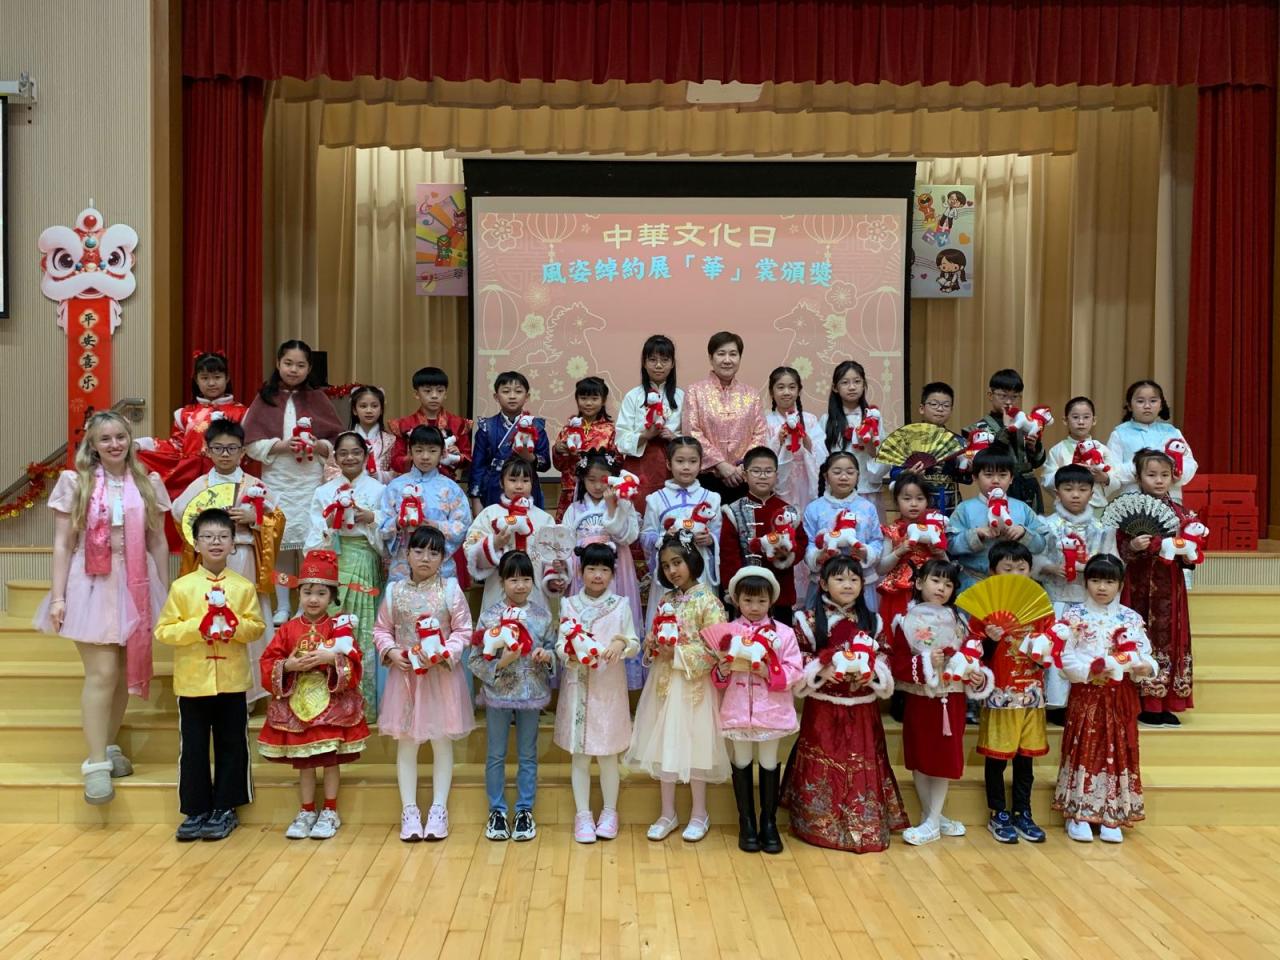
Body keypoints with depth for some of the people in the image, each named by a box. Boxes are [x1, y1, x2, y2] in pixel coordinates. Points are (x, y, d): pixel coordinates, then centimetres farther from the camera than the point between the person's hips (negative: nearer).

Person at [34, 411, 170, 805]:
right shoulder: (75, 482, 1)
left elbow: (158, 542, 10)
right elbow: (62, 544, 0)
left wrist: (163, 591, 8)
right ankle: (96, 763, -3)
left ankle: (110, 747, 26)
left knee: (124, 673, 10)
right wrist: (57, 597, -5)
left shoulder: (148, 484, 6)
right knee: (102, 674, -9)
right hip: (92, 586, -3)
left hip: (135, 585, 3)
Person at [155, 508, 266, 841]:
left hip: (232, 680, 1)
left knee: (231, 746, 7)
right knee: (193, 748, 7)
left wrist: (235, 625, -18)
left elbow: (258, 626, 1)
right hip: (192, 680, -1)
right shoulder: (182, 586, -1)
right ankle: (196, 810, 18)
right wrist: (198, 627, -17)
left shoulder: (244, 586, 2)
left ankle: (225, 808, 19)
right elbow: (163, 631, -4)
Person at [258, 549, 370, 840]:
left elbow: (353, 664, -8)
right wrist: (288, 666, -18)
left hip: (333, 704, -2)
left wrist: (332, 658, -23)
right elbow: (268, 664, 0)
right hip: (297, 705, 2)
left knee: (331, 759, 5)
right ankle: (307, 812, 22)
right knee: (303, 762, 10)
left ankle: (329, 812, 17)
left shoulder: (339, 627, -2)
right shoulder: (287, 630, 3)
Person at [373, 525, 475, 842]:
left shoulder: (450, 589, -4)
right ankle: (409, 809, 16)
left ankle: (439, 808, 16)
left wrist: (443, 655, -18)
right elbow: (381, 630, 8)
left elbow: (463, 631, -4)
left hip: (442, 675, -2)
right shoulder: (395, 591, 2)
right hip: (405, 674, 2)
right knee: (405, 742, 6)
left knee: (442, 742, 6)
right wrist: (391, 652, -10)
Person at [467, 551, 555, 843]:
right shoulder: (489, 614, -8)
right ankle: (496, 811, 24)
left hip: (532, 694, 1)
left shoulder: (542, 615, -2)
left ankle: (525, 810, 24)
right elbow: (474, 658, -8)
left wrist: (547, 656, -15)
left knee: (527, 755, 12)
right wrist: (500, 663, -22)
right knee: (496, 755, 11)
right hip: (498, 694, -1)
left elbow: (553, 649, 6)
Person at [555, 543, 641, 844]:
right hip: (578, 688, 0)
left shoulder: (621, 605, 2)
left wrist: (622, 644, -18)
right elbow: (560, 645, 0)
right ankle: (583, 814, 16)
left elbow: (634, 644, 3)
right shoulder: (569, 604, 3)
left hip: (610, 688, 0)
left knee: (608, 754, 7)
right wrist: (571, 653, -21)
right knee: (579, 754, 6)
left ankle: (609, 812, 21)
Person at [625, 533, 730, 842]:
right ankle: (668, 814, 22)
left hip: (693, 684, -6)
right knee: (665, 745, 10)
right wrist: (656, 647, -6)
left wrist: (678, 653, -18)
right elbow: (651, 638, 16)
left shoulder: (707, 600, -11)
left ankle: (699, 814, 19)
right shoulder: (666, 600, 9)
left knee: (693, 744, 4)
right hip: (664, 682, 6)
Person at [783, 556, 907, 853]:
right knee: (824, 764, 4)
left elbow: (882, 657, 8)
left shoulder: (870, 620, 5)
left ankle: (865, 824, 20)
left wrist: (873, 671, -11)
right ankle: (821, 823, 17)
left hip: (861, 707, 3)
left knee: (862, 764, 7)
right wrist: (819, 670, -19)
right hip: (823, 706, -3)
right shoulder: (810, 619, -5)